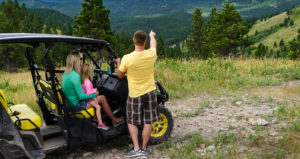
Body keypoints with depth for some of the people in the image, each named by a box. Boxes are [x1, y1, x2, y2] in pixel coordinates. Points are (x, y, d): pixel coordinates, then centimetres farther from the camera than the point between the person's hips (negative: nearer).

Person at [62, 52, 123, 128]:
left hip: (69, 103, 9)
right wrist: (95, 94, -7)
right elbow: (81, 96, -24)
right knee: (102, 98, 1)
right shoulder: (75, 76, -26)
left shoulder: (65, 74, 4)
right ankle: (114, 120, 15)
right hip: (76, 105, -9)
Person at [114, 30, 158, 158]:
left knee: (131, 122, 12)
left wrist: (118, 63, 17)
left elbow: (120, 75, -2)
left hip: (135, 95, -2)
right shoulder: (151, 54, -9)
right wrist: (152, 35, 38)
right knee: (148, 122, 12)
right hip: (150, 93, 3)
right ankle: (144, 148, 20)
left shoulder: (127, 58, -18)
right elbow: (153, 44, 16)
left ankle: (136, 149, 6)